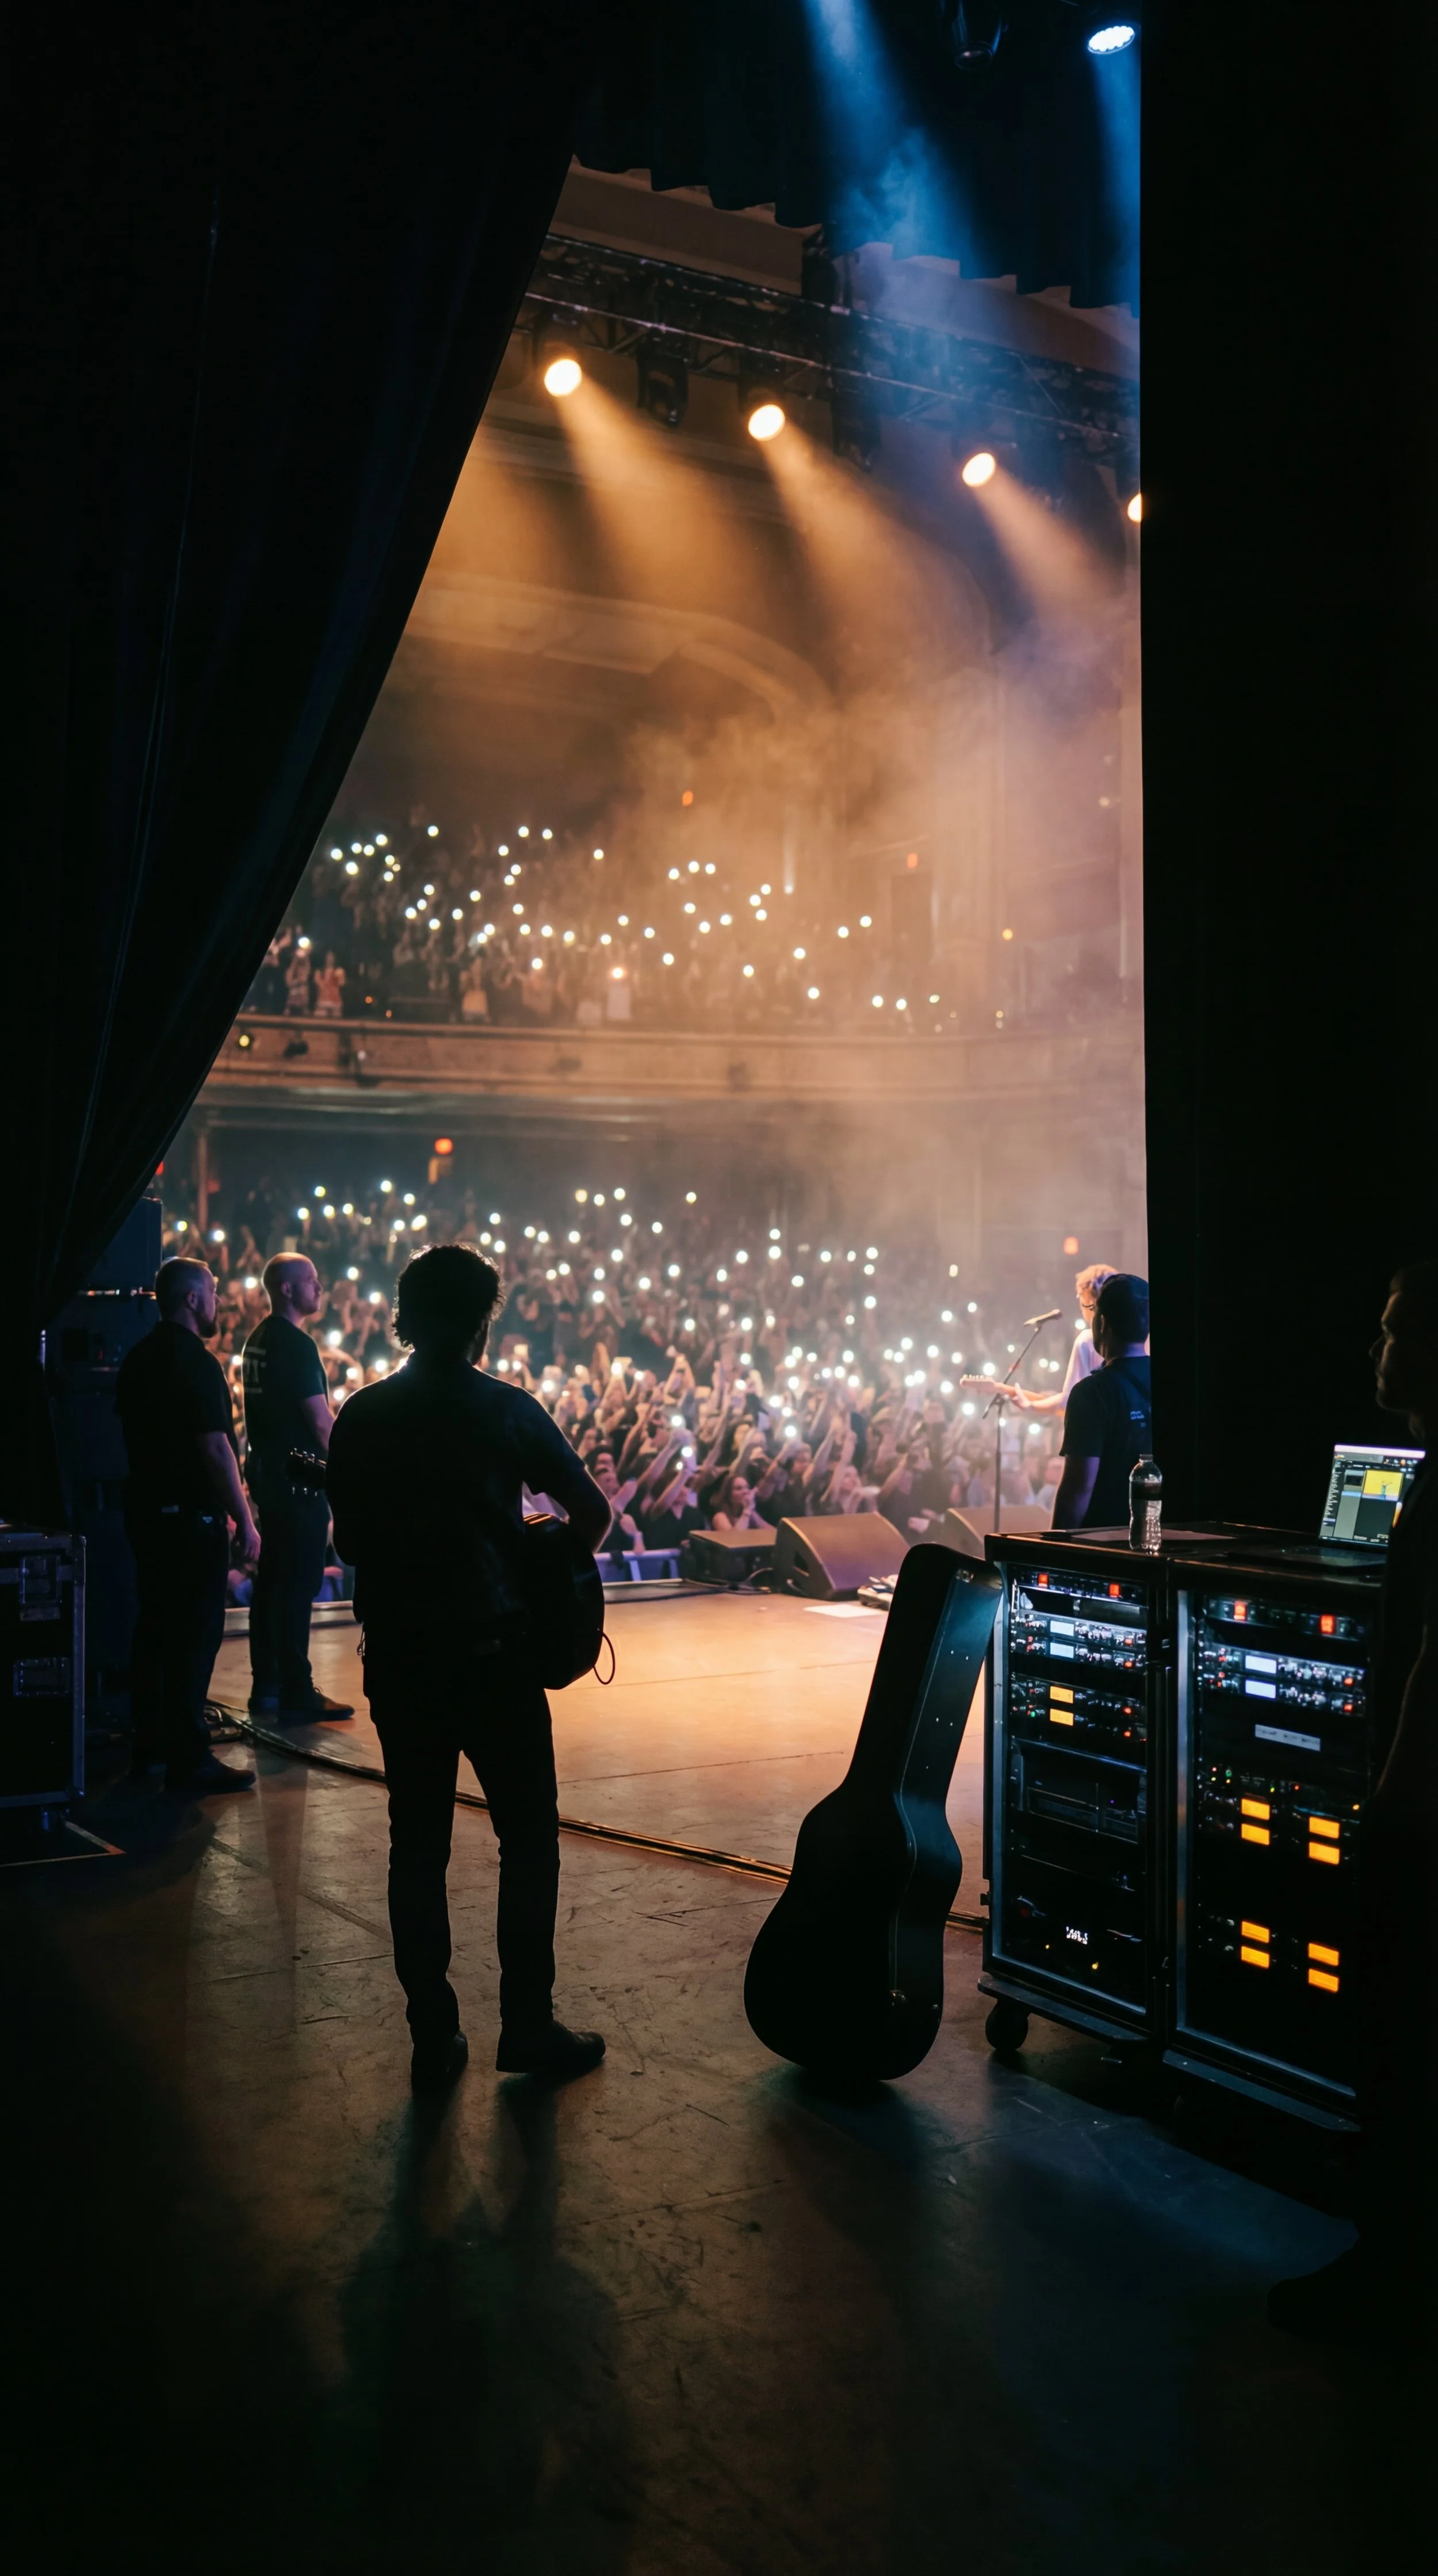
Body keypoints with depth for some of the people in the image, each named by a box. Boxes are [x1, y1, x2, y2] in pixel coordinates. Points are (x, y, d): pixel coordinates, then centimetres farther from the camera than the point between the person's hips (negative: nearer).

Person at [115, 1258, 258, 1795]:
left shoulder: (138, 1359, 10)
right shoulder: (197, 1362, -17)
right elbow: (216, 1449, -20)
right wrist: (245, 1522, -16)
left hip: (146, 1510, 9)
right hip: (193, 1518, -9)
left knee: (154, 1627, 17)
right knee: (195, 1635, -5)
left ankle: (150, 1743, 26)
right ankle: (190, 1761, -3)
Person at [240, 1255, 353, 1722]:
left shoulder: (257, 1339, 12)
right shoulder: (296, 1344, -16)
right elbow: (321, 1419, -18)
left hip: (268, 1473, 10)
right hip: (299, 1477, -10)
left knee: (271, 1579, 13)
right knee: (299, 1583, -5)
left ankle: (266, 1687, 19)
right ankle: (296, 1692, -2)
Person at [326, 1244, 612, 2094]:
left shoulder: (361, 1417, 1)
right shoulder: (506, 1410, -8)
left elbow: (349, 1541, 8)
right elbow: (593, 1510, -5)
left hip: (398, 1659, 4)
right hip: (493, 1653, -3)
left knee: (418, 1846, 10)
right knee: (529, 1838, 9)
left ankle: (434, 2039, 15)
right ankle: (528, 2023, 11)